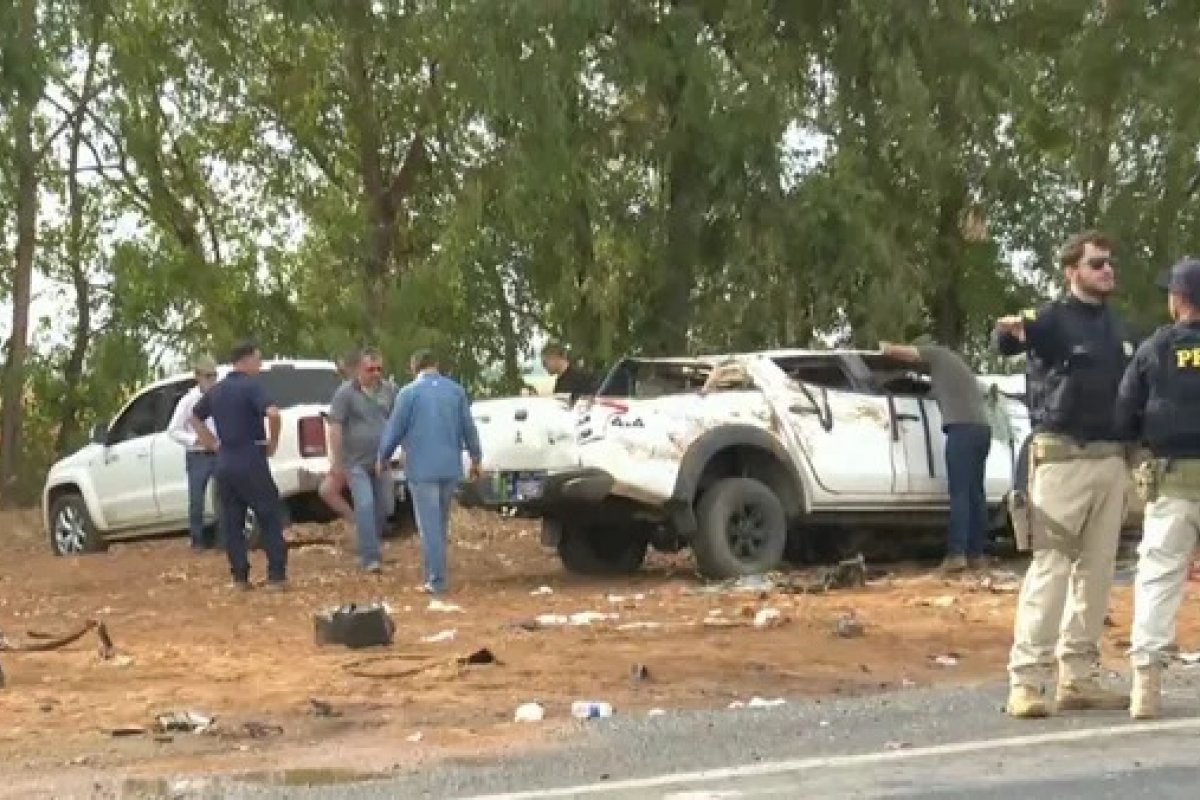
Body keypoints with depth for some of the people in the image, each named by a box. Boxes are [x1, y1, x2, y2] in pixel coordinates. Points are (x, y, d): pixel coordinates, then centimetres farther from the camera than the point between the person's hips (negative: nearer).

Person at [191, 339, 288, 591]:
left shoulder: (216, 390, 12)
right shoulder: (251, 386, -11)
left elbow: (195, 418, 24)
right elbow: (273, 413, -27)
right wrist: (273, 442, -11)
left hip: (225, 464, 6)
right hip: (251, 463, -6)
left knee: (232, 522, 10)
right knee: (271, 518, 1)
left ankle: (240, 577, 10)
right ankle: (276, 576, -3)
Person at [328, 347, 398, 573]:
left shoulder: (390, 390, 3)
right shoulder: (346, 393, -10)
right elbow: (335, 428, -11)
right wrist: (336, 463, -14)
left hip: (382, 461, 5)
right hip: (356, 462, -5)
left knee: (384, 506, 9)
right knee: (365, 506, -14)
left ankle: (367, 548, 30)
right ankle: (370, 558, -12)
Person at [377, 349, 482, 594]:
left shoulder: (409, 393, -7)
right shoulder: (456, 391, 5)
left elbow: (394, 429, -4)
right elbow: (469, 427, 10)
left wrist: (382, 458, 12)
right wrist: (476, 457, 23)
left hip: (423, 469, -5)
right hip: (451, 467, 5)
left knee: (429, 525, -2)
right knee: (441, 522, 17)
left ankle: (436, 580, -4)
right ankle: (437, 571, 26)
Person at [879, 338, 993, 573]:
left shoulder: (936, 354, 8)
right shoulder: (950, 361, 30)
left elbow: (894, 350, 5)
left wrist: (885, 346, 29)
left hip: (963, 428, -8)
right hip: (982, 428, 8)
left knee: (960, 493, -13)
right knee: (975, 493, 9)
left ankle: (957, 554, -20)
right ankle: (976, 554, 8)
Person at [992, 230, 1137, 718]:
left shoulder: (1118, 328, 15)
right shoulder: (1054, 319, -7)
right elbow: (1007, 344, -28)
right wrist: (1011, 332, -50)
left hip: (1112, 459, 7)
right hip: (1063, 458, -7)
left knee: (1096, 570, 8)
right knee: (1050, 568, -9)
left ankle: (1078, 678, 14)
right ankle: (1026, 679, -8)